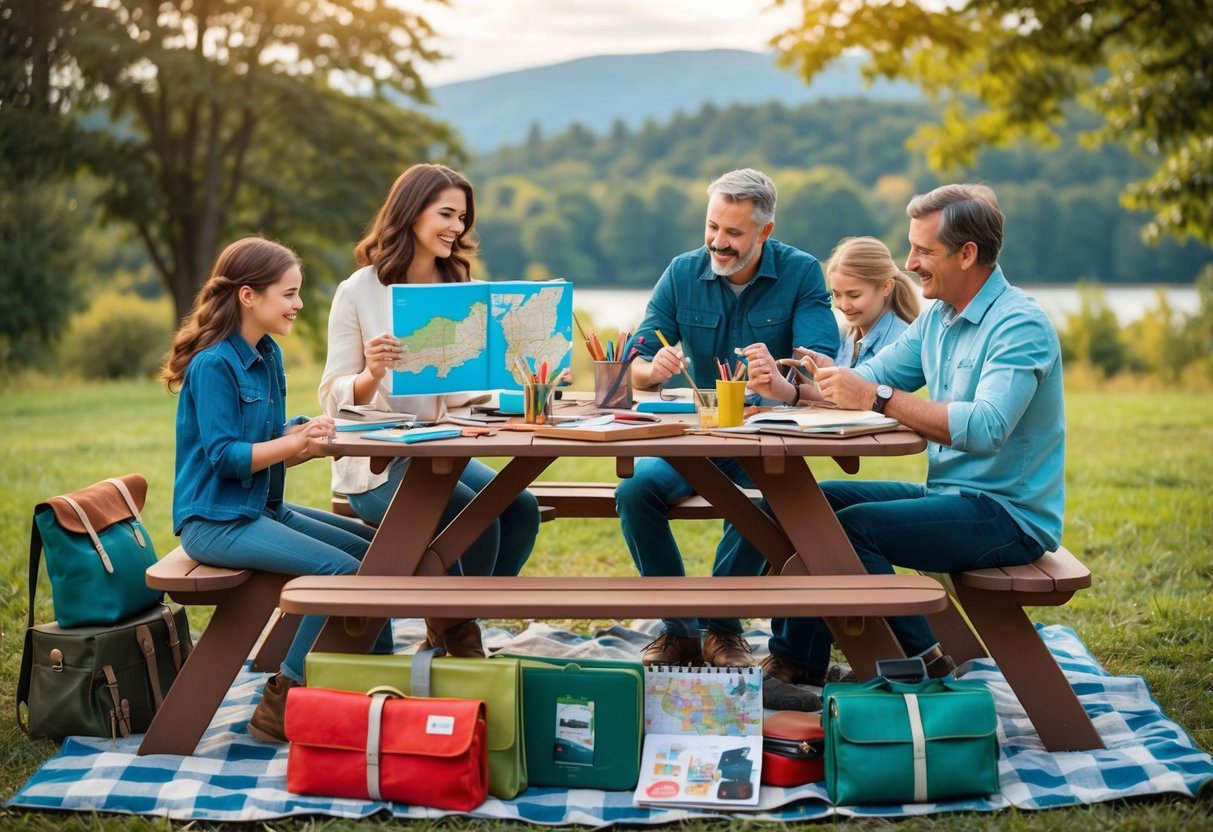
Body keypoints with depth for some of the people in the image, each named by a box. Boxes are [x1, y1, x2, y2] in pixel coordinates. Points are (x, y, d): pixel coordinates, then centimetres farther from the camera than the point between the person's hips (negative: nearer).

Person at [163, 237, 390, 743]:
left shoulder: (268, 356, 10)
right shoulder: (213, 365, -16)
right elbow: (224, 455, -21)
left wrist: (314, 435, -8)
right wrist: (295, 441, -31)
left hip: (262, 509, 9)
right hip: (217, 521, -9)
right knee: (340, 569, -22)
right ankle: (281, 703, -13)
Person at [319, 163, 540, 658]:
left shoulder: (457, 289, 9)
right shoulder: (359, 292, -6)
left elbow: (465, 390, 9)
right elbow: (332, 398, -7)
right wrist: (371, 375, -29)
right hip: (375, 461, -5)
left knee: (521, 508, -19)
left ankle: (451, 631, -2)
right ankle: (456, 636, -2)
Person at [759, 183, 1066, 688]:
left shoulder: (1020, 326, -19)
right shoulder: (937, 319, 11)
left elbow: (984, 429, -33)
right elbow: (869, 379, 10)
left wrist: (878, 397, -32)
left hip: (1009, 514, -9)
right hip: (951, 495, 10)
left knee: (850, 528, -22)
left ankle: (922, 663, -7)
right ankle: (796, 663, 3)